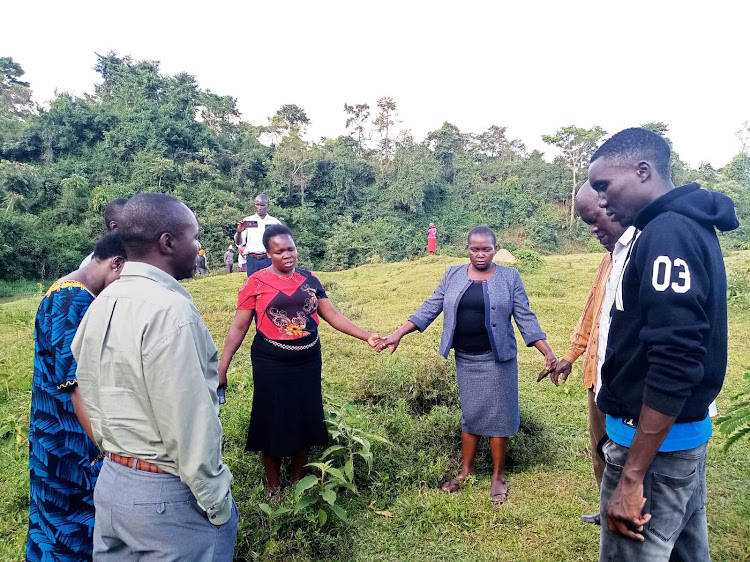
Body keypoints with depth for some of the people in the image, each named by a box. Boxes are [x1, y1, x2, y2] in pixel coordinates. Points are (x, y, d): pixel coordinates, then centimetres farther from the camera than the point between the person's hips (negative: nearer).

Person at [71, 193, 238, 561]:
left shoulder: (101, 303, 3)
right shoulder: (169, 310, -25)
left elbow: (88, 392, 10)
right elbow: (189, 423, -24)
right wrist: (216, 502, -13)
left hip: (112, 483, 8)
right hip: (168, 494, -8)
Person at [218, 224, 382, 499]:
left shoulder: (309, 280, 4)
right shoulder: (257, 282, -7)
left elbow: (333, 316, 5)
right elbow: (239, 327, -5)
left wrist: (367, 336, -4)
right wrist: (222, 367, -9)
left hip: (308, 362, 4)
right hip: (271, 365, -3)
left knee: (305, 419, 13)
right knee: (273, 422, 7)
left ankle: (298, 478, 36)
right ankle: (273, 485, 30)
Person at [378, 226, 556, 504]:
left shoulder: (509, 277, -4)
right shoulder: (453, 275, 2)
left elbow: (525, 318, -4)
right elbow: (430, 308, 0)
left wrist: (548, 354, -10)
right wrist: (398, 334, -6)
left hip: (497, 358, -2)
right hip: (465, 359, 3)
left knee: (497, 415, 5)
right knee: (470, 414, 14)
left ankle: (498, 476, 23)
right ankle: (466, 470, 30)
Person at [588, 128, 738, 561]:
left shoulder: (667, 234, -20)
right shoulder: (688, 226, 11)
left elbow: (674, 365, -27)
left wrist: (631, 477, -24)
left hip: (656, 441, -10)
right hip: (685, 432, 10)